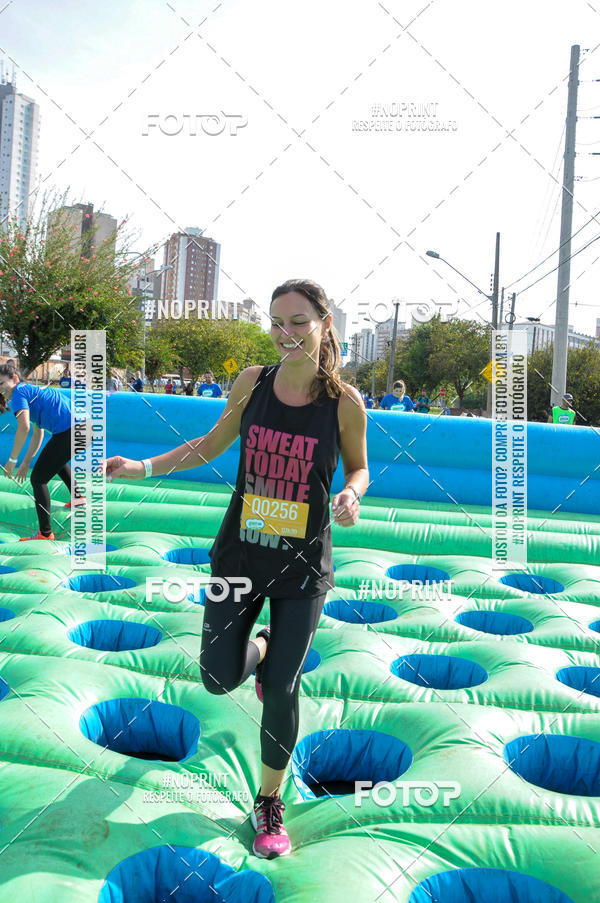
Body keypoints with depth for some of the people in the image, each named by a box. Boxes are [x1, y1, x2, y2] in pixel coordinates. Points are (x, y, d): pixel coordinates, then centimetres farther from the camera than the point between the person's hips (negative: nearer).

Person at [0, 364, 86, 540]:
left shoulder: (19, 392, -2)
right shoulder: (33, 391, 27)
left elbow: (24, 428, -17)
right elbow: (38, 434, 32)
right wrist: (26, 462, 32)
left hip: (70, 432, -10)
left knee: (37, 479, 0)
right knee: (57, 459, 39)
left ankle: (45, 534, 3)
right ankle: (77, 497, 53)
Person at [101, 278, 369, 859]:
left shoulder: (344, 402, -12)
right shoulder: (252, 383, -6)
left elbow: (358, 467, 3)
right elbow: (214, 443, 8)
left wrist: (351, 496, -20)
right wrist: (144, 467, -2)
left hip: (302, 567, -2)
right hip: (239, 554, 2)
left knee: (281, 694, 5)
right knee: (219, 679, 8)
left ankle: (268, 802, 31)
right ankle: (261, 650, 46)